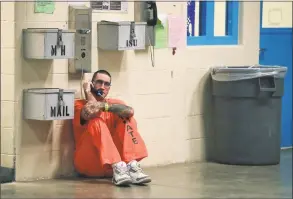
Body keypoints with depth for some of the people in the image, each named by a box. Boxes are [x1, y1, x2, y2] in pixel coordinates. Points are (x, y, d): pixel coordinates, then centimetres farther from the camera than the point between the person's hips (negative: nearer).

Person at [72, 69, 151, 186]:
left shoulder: (115, 103, 13)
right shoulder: (79, 104, 5)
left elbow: (130, 111, -13)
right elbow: (91, 112, -19)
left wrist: (105, 106, -27)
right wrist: (88, 92, -3)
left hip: (115, 160, 3)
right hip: (88, 163, -3)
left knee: (127, 118, -9)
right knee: (97, 121, -24)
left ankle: (132, 166, -31)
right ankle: (118, 168, -44)